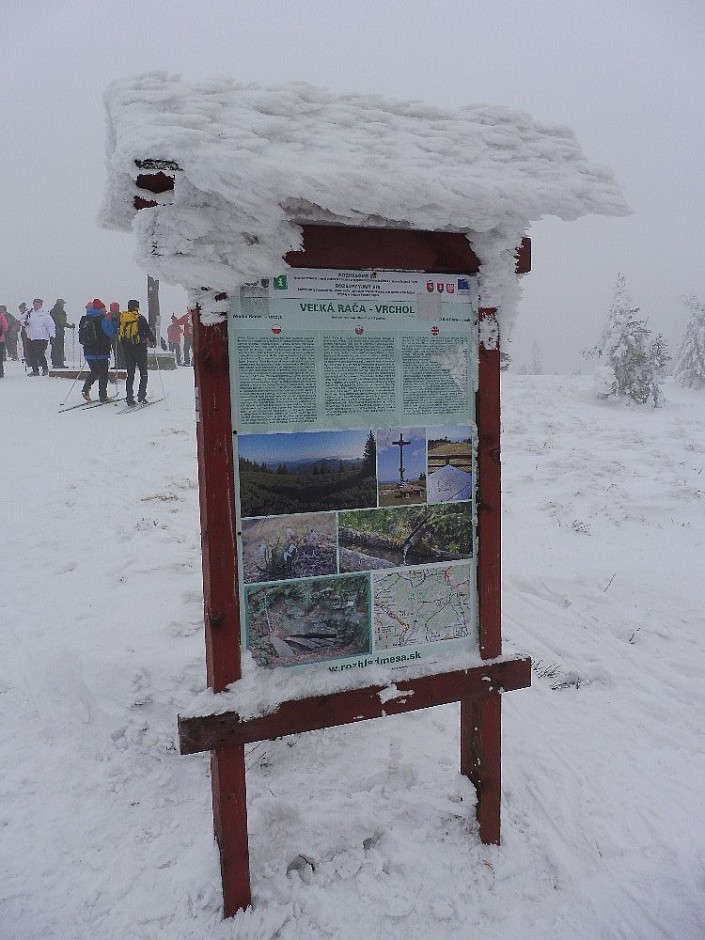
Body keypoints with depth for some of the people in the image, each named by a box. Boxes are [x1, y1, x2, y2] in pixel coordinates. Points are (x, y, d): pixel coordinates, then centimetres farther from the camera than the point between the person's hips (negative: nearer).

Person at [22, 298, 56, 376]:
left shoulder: (45, 314, -2)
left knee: (40, 355, -12)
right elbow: (22, 320, 22)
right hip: (30, 338, 5)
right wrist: (24, 322, -2)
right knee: (31, 355, 4)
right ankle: (35, 370, 15)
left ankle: (45, 369, 9)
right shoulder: (29, 313, 11)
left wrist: (52, 335, -16)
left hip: (42, 338, -5)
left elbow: (51, 325, -5)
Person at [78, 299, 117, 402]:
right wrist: (113, 321, -5)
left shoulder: (85, 319, 8)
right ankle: (103, 396, 7)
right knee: (103, 374, 5)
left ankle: (85, 389, 1)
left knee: (94, 372, 20)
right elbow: (111, 332, -14)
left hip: (88, 352, 6)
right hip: (101, 352, -6)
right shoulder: (102, 319, -14)